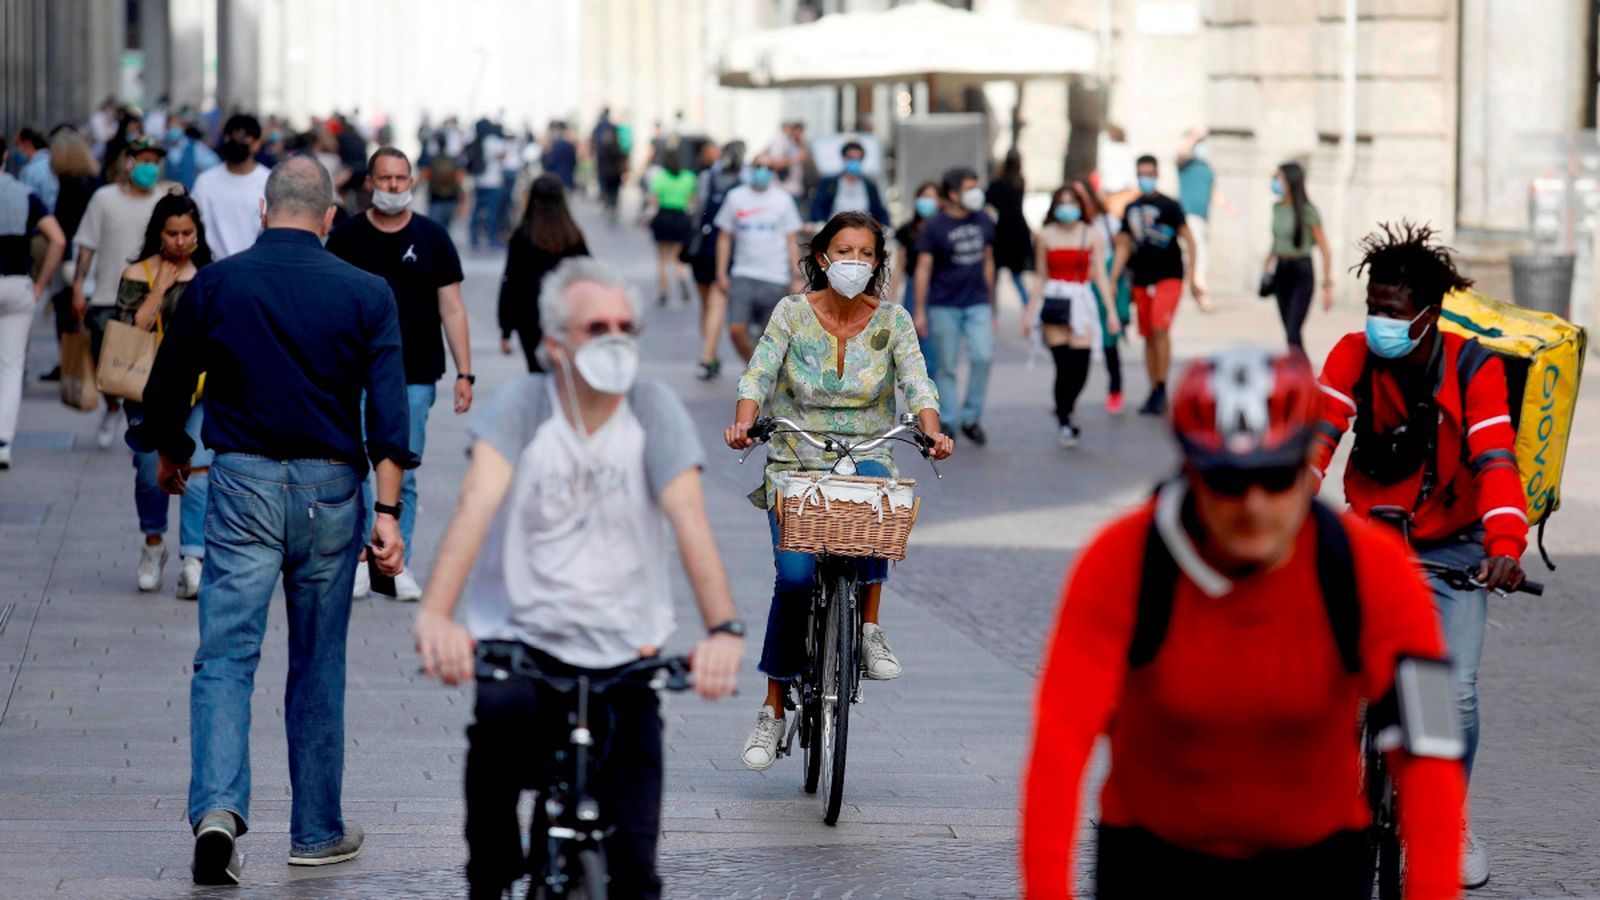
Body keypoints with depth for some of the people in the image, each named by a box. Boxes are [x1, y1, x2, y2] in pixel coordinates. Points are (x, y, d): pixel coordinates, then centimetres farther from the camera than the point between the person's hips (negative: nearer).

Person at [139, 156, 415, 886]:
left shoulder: (215, 285, -1)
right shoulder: (365, 293, -2)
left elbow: (163, 394, 7)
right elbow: (388, 411, -9)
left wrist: (171, 456, 27)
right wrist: (387, 511, -9)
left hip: (243, 483, -1)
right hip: (328, 489, 1)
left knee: (225, 654, -4)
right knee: (318, 667, 12)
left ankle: (218, 807, -25)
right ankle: (317, 831, 20)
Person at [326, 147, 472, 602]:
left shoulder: (432, 237, 5)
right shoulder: (346, 237, 4)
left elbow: (451, 310, 5)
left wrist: (465, 373, -1)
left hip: (416, 377, 0)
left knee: (404, 475, 3)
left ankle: (398, 564, 10)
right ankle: (360, 559, 6)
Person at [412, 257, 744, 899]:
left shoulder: (653, 409, -3)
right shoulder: (523, 405, -6)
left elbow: (689, 520, -16)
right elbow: (477, 503, -21)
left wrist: (725, 628, -32)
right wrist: (435, 614, -37)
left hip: (624, 654, 1)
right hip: (522, 640, -1)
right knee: (503, 714, -35)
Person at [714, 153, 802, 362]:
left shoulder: (783, 200, 6)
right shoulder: (736, 197, 6)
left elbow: (791, 241, 8)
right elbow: (724, 237, 10)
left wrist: (796, 277, 2)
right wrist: (721, 274, 3)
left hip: (775, 279, 0)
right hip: (743, 276, 0)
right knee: (736, 329, -12)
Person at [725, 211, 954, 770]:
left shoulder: (892, 321, 1)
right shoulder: (792, 313, 0)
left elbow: (917, 384, -8)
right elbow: (758, 374, -9)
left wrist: (932, 432, -28)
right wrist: (744, 423, -28)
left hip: (865, 456, 0)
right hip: (795, 460, 0)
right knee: (795, 577, -16)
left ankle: (870, 629, -23)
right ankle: (774, 708, -2)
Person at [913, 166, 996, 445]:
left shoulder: (984, 222, 8)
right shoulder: (935, 227, -5)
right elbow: (923, 268, -4)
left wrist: (992, 306, 18)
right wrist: (920, 312, -8)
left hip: (977, 304, 3)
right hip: (944, 305, -3)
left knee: (983, 357, -13)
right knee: (946, 367, 2)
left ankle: (971, 417, 1)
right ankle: (947, 423, 12)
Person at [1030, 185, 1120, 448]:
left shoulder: (1091, 236, 5)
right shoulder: (1046, 235, 6)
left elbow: (1100, 276, 4)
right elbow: (1041, 277, 11)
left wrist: (1111, 311, -3)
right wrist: (1030, 313, 10)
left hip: (1081, 302, 0)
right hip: (1053, 302, 0)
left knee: (1080, 366, -6)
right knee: (1063, 365, -6)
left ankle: (1065, 411, 22)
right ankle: (1064, 424, 7)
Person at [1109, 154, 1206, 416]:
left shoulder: (1169, 206, -2)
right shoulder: (1132, 209, 12)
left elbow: (1189, 241, -3)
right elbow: (1123, 248, 16)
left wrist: (1192, 279, -8)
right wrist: (1112, 281, 8)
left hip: (1168, 277, -5)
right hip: (1141, 280, 5)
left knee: (1160, 330, -18)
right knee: (1148, 336, 5)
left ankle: (1162, 388, -12)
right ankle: (1155, 393, 10)